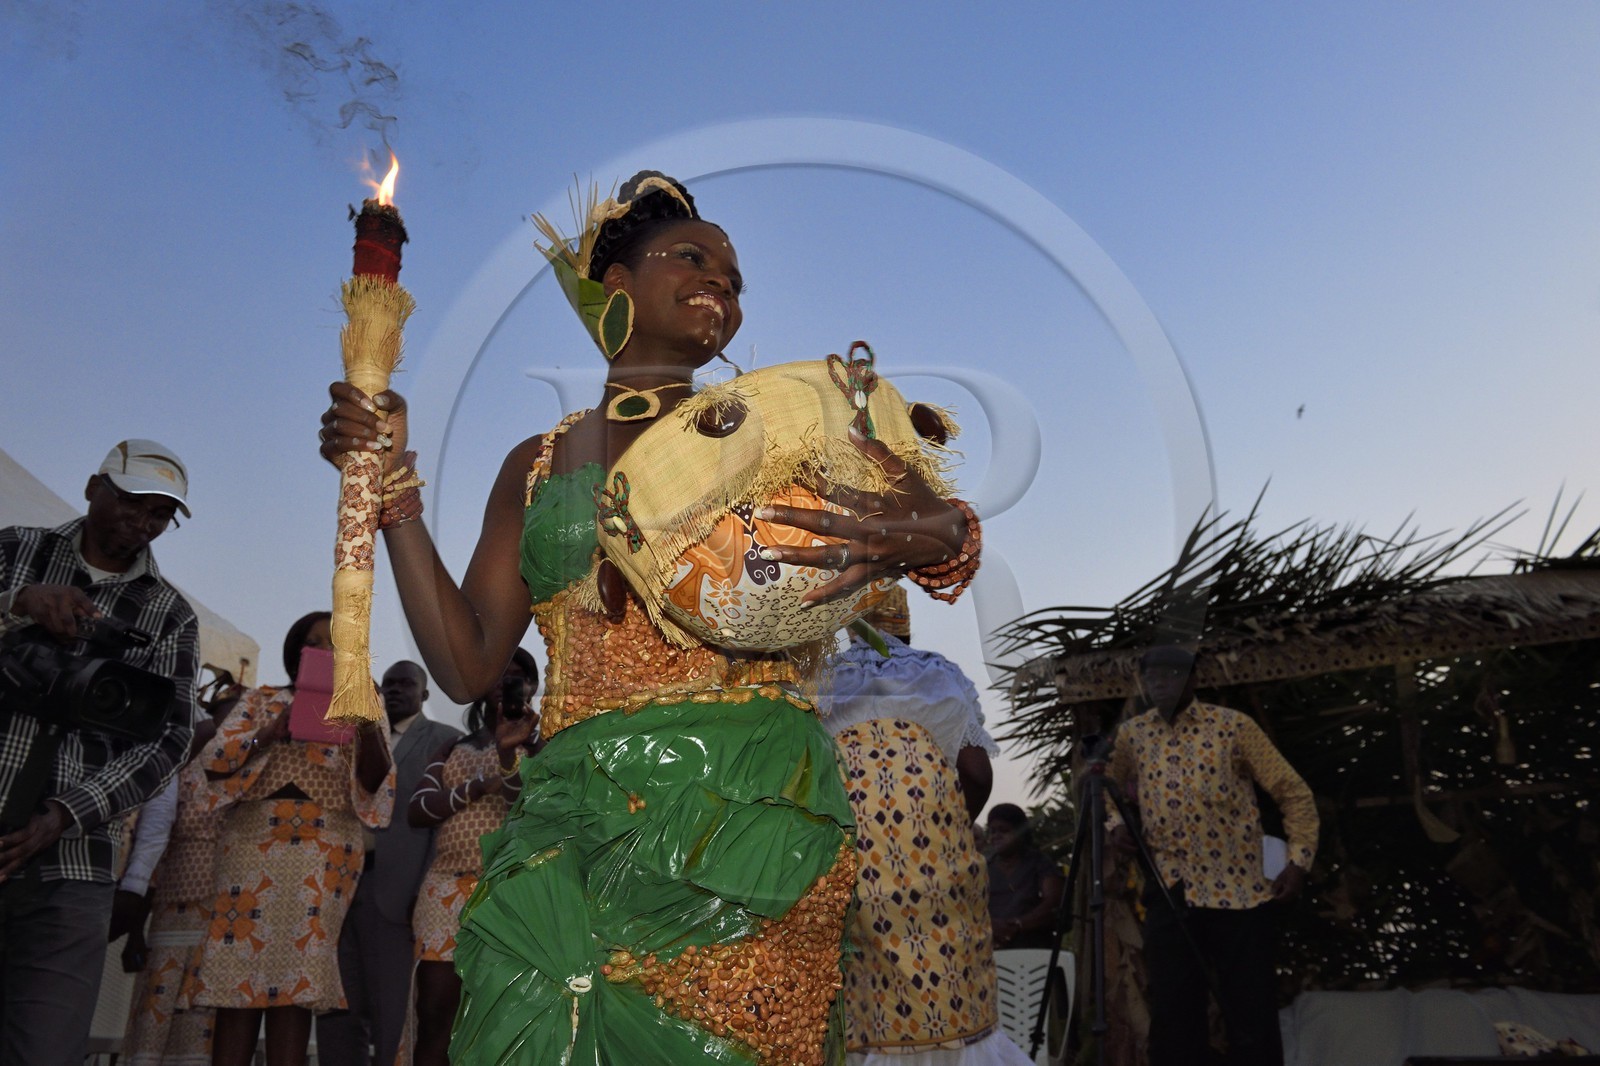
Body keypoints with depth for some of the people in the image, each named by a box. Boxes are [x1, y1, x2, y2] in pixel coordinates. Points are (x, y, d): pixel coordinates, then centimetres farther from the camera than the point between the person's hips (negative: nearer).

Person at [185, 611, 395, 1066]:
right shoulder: (261, 700, 15)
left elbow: (375, 784, 2)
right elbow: (214, 762, 4)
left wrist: (368, 725, -14)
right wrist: (271, 734, -13)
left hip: (324, 848, -1)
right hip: (253, 839, 1)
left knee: (295, 981, -5)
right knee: (238, 973, -6)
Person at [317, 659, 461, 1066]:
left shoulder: (445, 740, 1)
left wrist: (425, 892, -16)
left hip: (394, 890, -6)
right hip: (342, 886, 6)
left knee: (393, 1013, 0)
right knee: (337, 1008, 11)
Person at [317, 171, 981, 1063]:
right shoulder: (538, 466, 15)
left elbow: (952, 525, 1)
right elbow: (469, 666, 8)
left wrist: (895, 542, -23)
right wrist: (392, 487, 5)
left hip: (747, 810, -2)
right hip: (574, 817, 2)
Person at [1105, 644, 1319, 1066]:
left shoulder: (1234, 727, -4)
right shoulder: (1132, 735, 6)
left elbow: (1294, 793, 0)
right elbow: (1113, 785, 23)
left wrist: (1299, 859, -9)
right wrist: (1117, 822, 3)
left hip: (1238, 889, -3)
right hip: (1169, 891, 3)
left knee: (1252, 1015, 3)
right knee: (1172, 1014, 5)